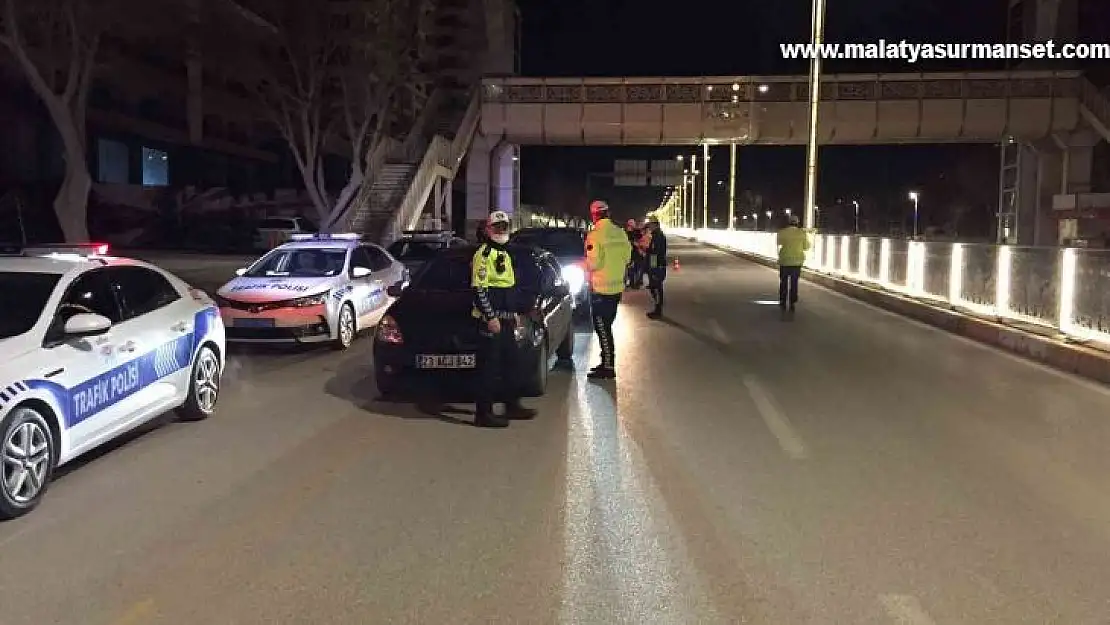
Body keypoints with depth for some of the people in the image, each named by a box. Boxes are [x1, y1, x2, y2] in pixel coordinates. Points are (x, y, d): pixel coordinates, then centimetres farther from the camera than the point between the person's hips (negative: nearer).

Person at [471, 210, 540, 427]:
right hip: (490, 319, -10)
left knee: (509, 362, 16)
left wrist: (515, 312, 22)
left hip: (506, 319, 10)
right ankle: (483, 413, -4)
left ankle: (512, 404, 27)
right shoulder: (483, 253, -10)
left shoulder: (505, 253, 20)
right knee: (490, 366, -8)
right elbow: (479, 288, -17)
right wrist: (490, 317, -21)